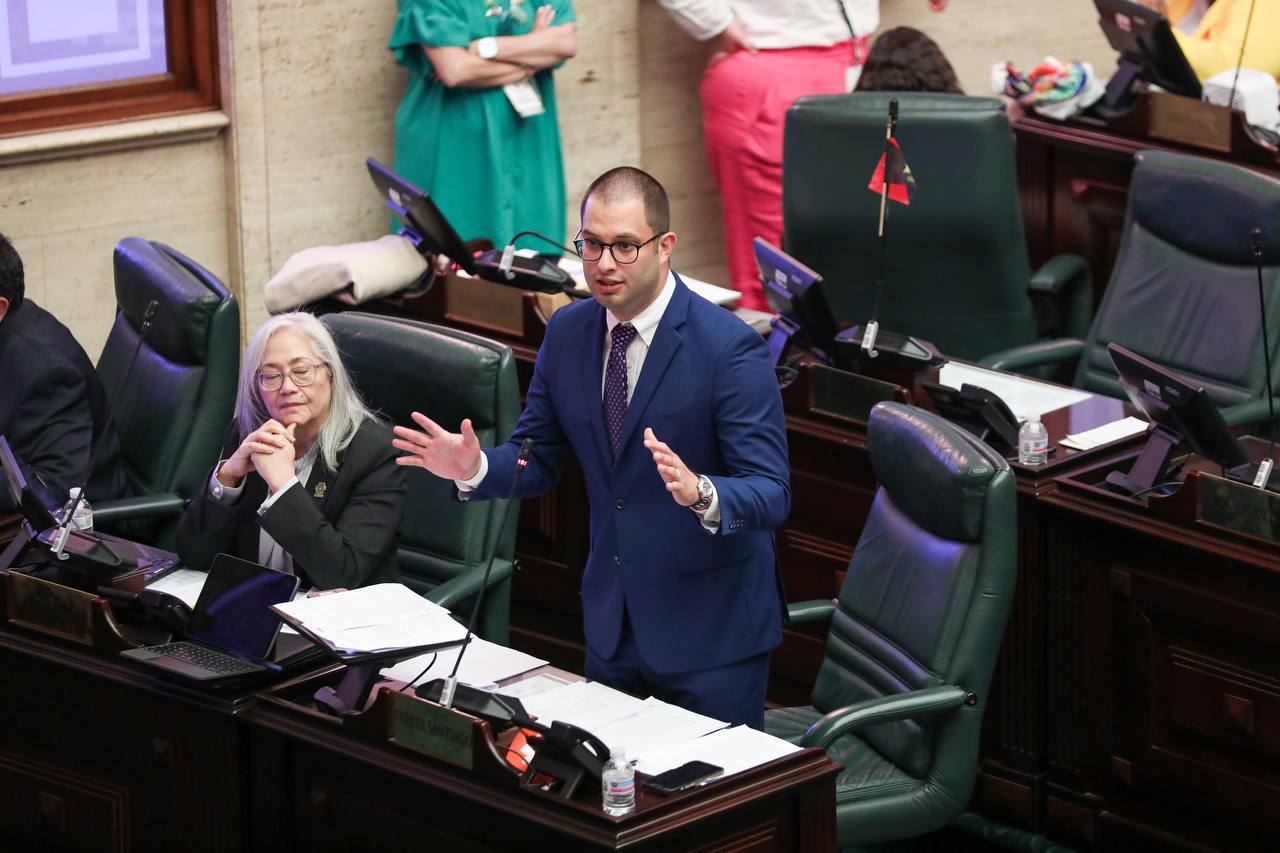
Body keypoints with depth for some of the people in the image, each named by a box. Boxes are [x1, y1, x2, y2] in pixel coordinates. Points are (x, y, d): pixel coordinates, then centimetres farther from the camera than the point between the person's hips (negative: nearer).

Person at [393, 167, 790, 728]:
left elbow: (772, 495, -20)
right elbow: (538, 460, 9)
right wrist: (474, 468, -12)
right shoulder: (568, 332, 1)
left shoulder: (730, 347, -18)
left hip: (711, 629, -6)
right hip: (611, 620, 6)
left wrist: (700, 493, -41)